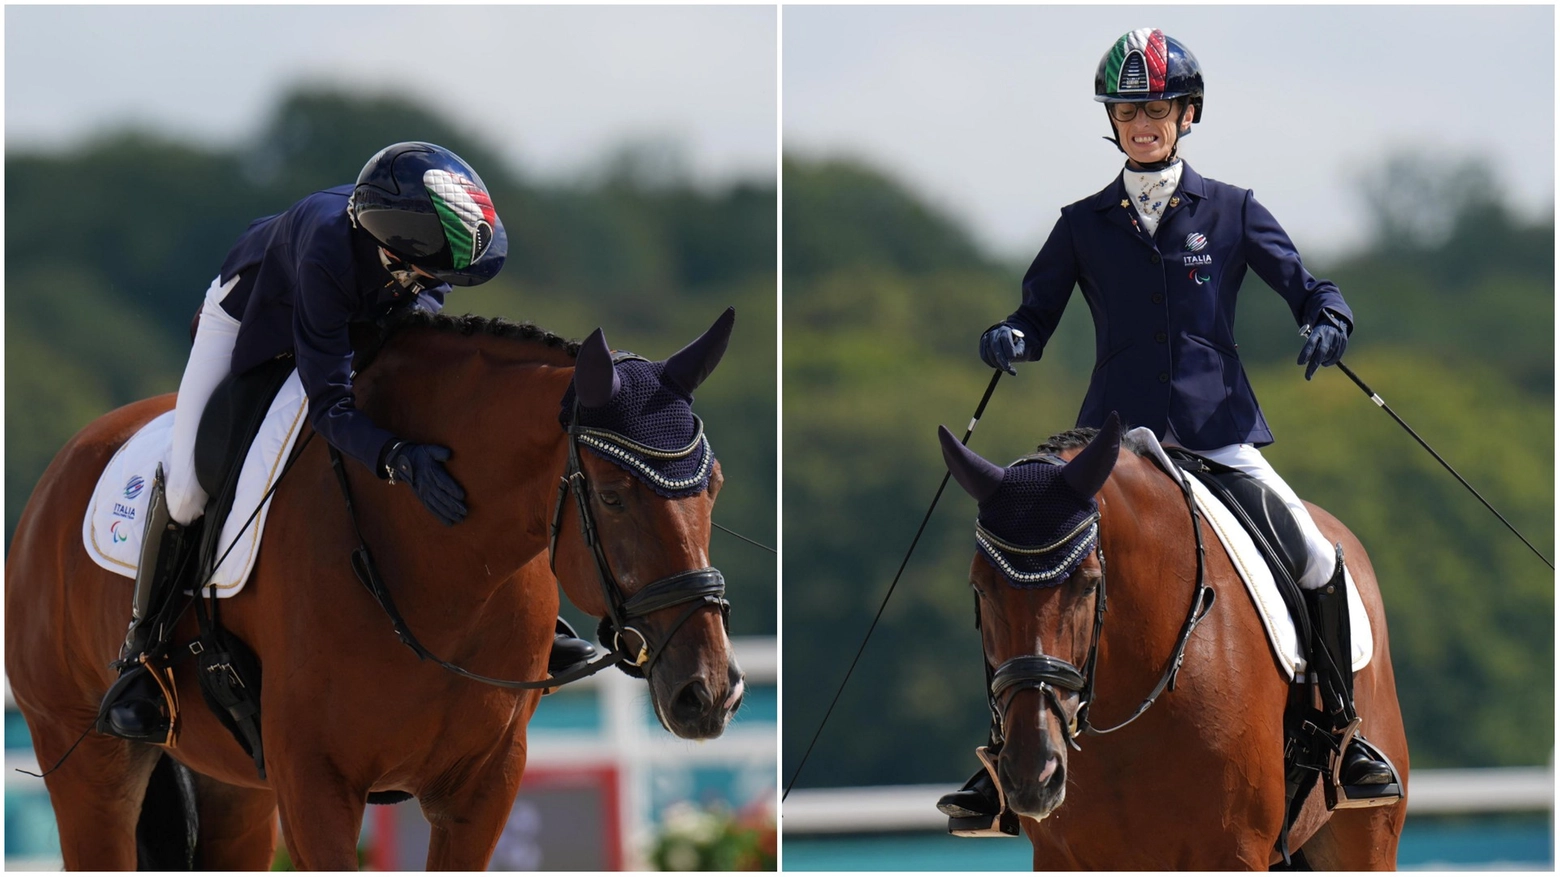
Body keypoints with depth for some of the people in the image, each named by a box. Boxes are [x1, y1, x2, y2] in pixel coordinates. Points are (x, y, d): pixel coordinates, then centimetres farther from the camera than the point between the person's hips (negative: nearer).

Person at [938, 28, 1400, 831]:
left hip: (1217, 426, 0)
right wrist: (1011, 339, -15)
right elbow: (1038, 311, 8)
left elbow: (1307, 287, 3)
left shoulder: (1231, 212, 5)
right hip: (1116, 432, 1)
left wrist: (1327, 322, -19)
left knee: (1318, 561, -12)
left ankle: (1342, 735, 8)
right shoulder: (1084, 225, 7)